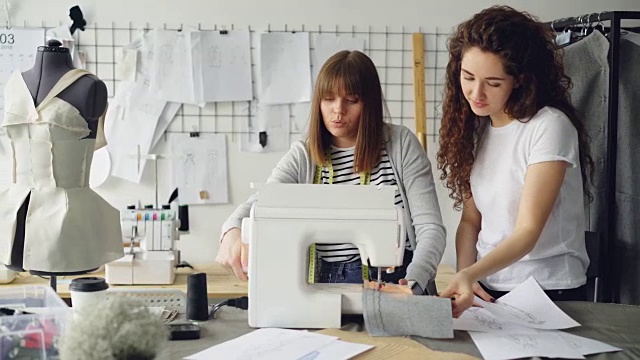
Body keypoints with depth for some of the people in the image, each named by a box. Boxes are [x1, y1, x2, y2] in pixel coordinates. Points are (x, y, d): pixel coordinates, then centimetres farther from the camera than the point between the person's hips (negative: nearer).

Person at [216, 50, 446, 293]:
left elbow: (430, 227, 2)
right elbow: (257, 204, -6)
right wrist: (232, 232, -31)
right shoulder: (303, 156, 9)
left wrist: (413, 281, -17)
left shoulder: (401, 144, 5)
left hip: (397, 281, -2)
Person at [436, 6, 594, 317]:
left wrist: (471, 275, -30)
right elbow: (470, 219, 8)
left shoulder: (550, 126, -12)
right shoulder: (475, 127, 7)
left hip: (549, 291, -4)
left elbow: (528, 232, -16)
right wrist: (463, 278, -8)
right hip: (485, 289, 4)